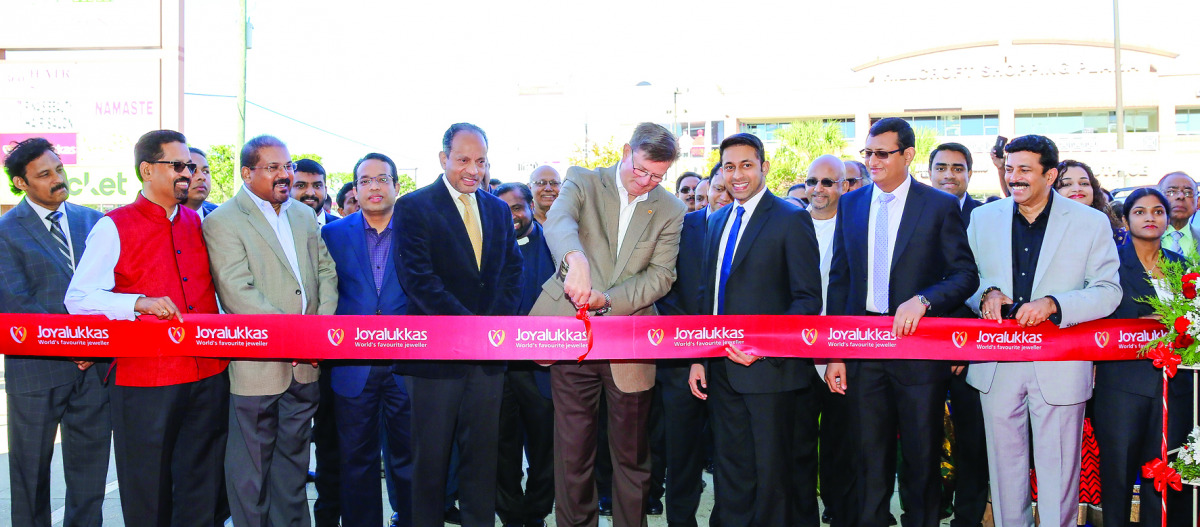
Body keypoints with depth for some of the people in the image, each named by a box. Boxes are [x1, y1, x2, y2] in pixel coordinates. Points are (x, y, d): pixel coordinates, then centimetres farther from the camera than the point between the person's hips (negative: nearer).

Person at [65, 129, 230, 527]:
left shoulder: (198, 223, 12)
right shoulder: (114, 227, -3)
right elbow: (78, 298, -10)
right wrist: (139, 303, -25)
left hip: (208, 376, 5)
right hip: (145, 380, -4)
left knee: (204, 493, 12)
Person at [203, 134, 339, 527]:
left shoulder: (305, 215, 13)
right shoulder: (222, 222, -7)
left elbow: (326, 271, 12)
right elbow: (238, 291, -16)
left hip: (305, 364, 6)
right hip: (257, 365, -5)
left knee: (293, 456, 16)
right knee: (252, 466, 5)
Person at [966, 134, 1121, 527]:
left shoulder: (1091, 223, -2)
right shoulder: (983, 218, 6)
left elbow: (1108, 291, -5)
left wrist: (1052, 303, -20)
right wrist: (985, 293, -10)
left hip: (1058, 369, -2)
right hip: (997, 366, 3)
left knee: (1057, 469, 5)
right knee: (1004, 464, 13)